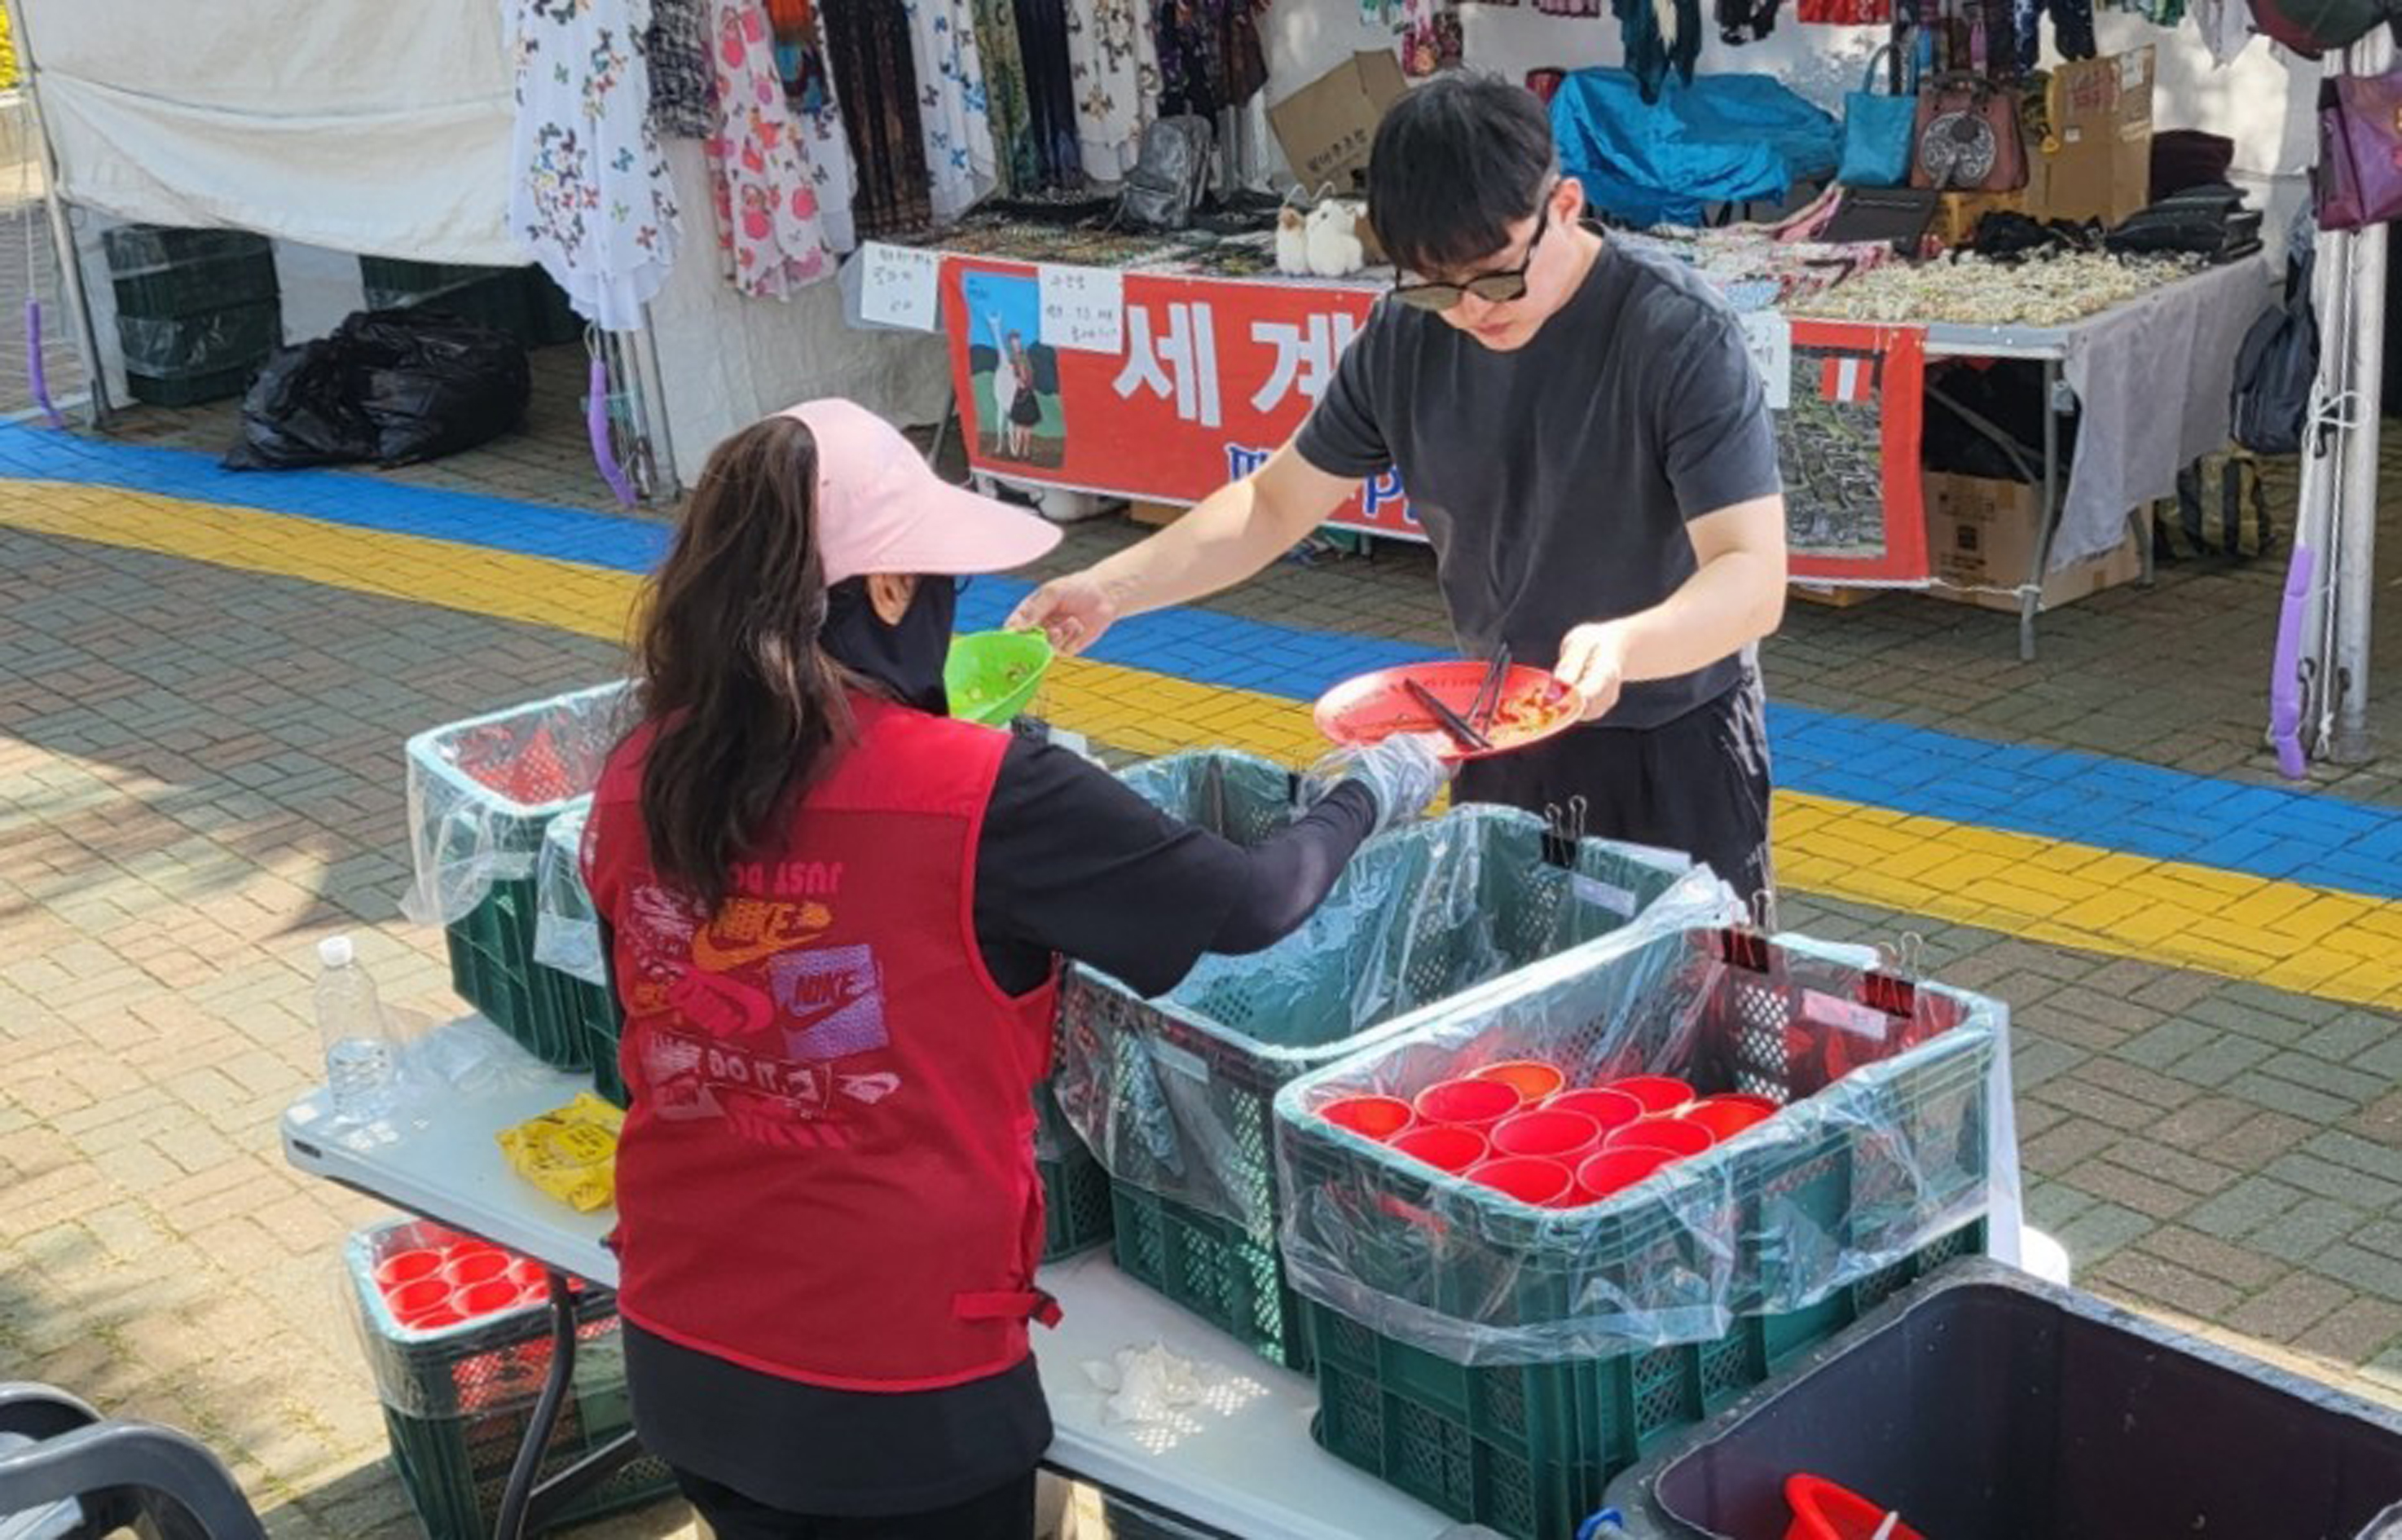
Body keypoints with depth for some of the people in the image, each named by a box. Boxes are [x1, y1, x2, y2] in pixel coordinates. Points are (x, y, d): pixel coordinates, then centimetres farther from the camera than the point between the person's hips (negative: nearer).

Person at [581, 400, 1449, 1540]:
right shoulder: (978, 793, -21)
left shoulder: (635, 782, -5)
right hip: (899, 1380, -4)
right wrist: (1371, 791, 11)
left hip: (682, 1350, 5)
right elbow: (1248, 905, -10)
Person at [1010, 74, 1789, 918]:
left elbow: (1753, 576, -30)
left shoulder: (1679, 338, -24)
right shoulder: (1404, 338, -8)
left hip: (1675, 750, -4)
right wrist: (1110, 588, -12)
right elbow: (1276, 501, 2)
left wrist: (1624, 646, -50)